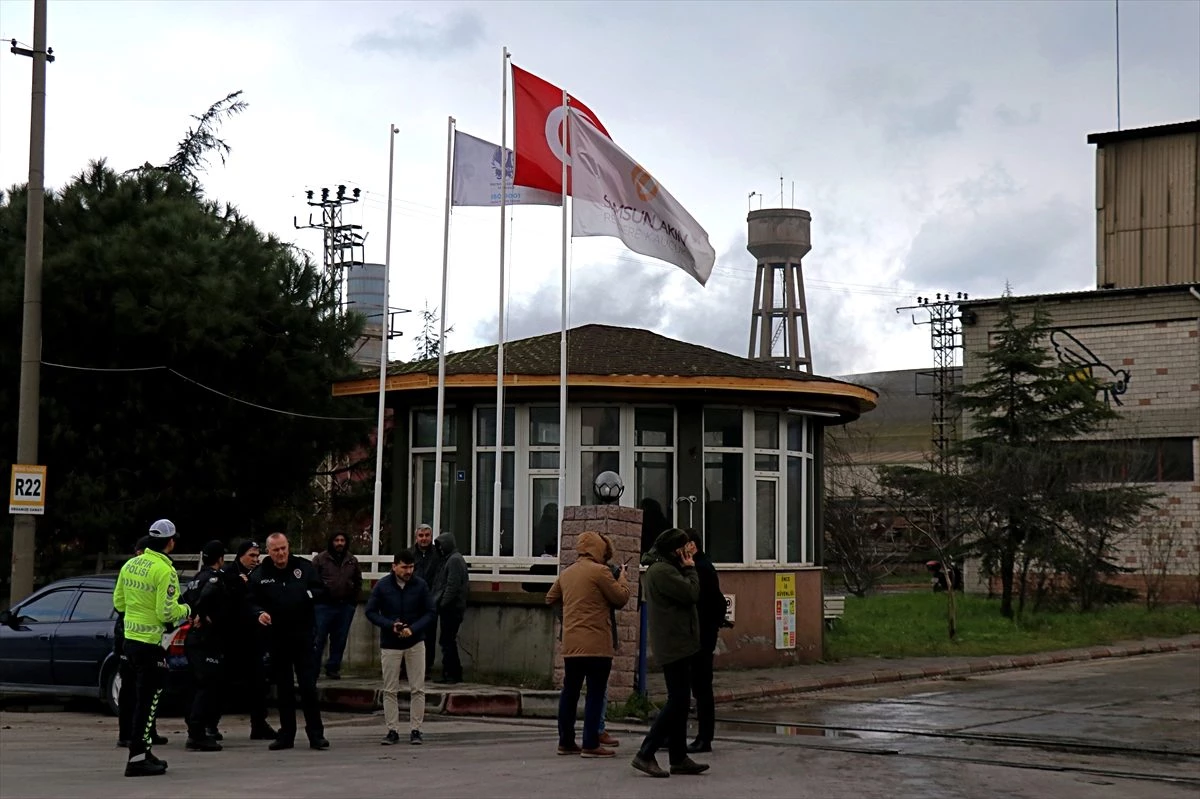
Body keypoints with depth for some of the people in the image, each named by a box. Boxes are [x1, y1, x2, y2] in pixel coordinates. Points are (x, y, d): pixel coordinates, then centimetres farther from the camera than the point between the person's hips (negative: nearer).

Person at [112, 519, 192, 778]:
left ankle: (143, 751, 25)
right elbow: (167, 613, -18)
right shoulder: (165, 571, -16)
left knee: (143, 696, 18)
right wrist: (185, 609, 1)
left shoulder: (130, 565, 7)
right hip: (150, 642, -8)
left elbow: (118, 602, 14)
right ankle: (137, 758, -4)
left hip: (130, 639, 8)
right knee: (148, 699, -3)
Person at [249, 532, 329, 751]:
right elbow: (252, 602, 1)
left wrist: (308, 595, -15)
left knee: (309, 687, -2)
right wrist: (259, 613, -19)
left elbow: (321, 590, 5)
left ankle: (316, 734, 4)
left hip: (302, 635, -1)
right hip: (276, 637, 1)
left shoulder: (304, 567, 2)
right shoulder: (259, 575, 2)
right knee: (283, 689, 8)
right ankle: (286, 735, 17)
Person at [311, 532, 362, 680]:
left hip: (345, 606, 4)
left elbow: (358, 582, 18)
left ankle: (333, 668, 19)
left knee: (340, 640, 9)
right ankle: (313, 669, 3)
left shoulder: (352, 561, 10)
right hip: (324, 605, -4)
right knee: (318, 638, -4)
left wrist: (354, 600, 11)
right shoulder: (320, 559, -2)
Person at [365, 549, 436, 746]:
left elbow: (430, 613, -2)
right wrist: (390, 625, -18)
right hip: (390, 644, 0)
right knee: (390, 690, 3)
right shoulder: (382, 586, -7)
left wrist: (413, 629, -18)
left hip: (415, 642, 0)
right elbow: (371, 612, -3)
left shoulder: (420, 585, -6)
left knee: (418, 689, 0)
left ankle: (415, 730, 8)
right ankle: (393, 730, 10)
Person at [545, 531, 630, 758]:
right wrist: (622, 578, 11)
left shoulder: (566, 573, 12)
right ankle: (591, 744, -6)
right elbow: (621, 598, -6)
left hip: (571, 644, 7)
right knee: (596, 694, -3)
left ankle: (565, 741, 17)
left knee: (569, 692, 13)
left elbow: (550, 598, 23)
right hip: (596, 644, -7)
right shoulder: (600, 571, -10)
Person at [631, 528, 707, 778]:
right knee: (677, 702, -10)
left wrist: (687, 569, 9)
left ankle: (679, 759, 16)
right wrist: (690, 569, -5)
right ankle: (645, 754, -8)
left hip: (675, 645, 11)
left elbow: (688, 596, 20)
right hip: (675, 644, -11)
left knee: (679, 702, 12)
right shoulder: (663, 571, -16)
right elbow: (692, 594, -18)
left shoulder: (661, 569, 19)